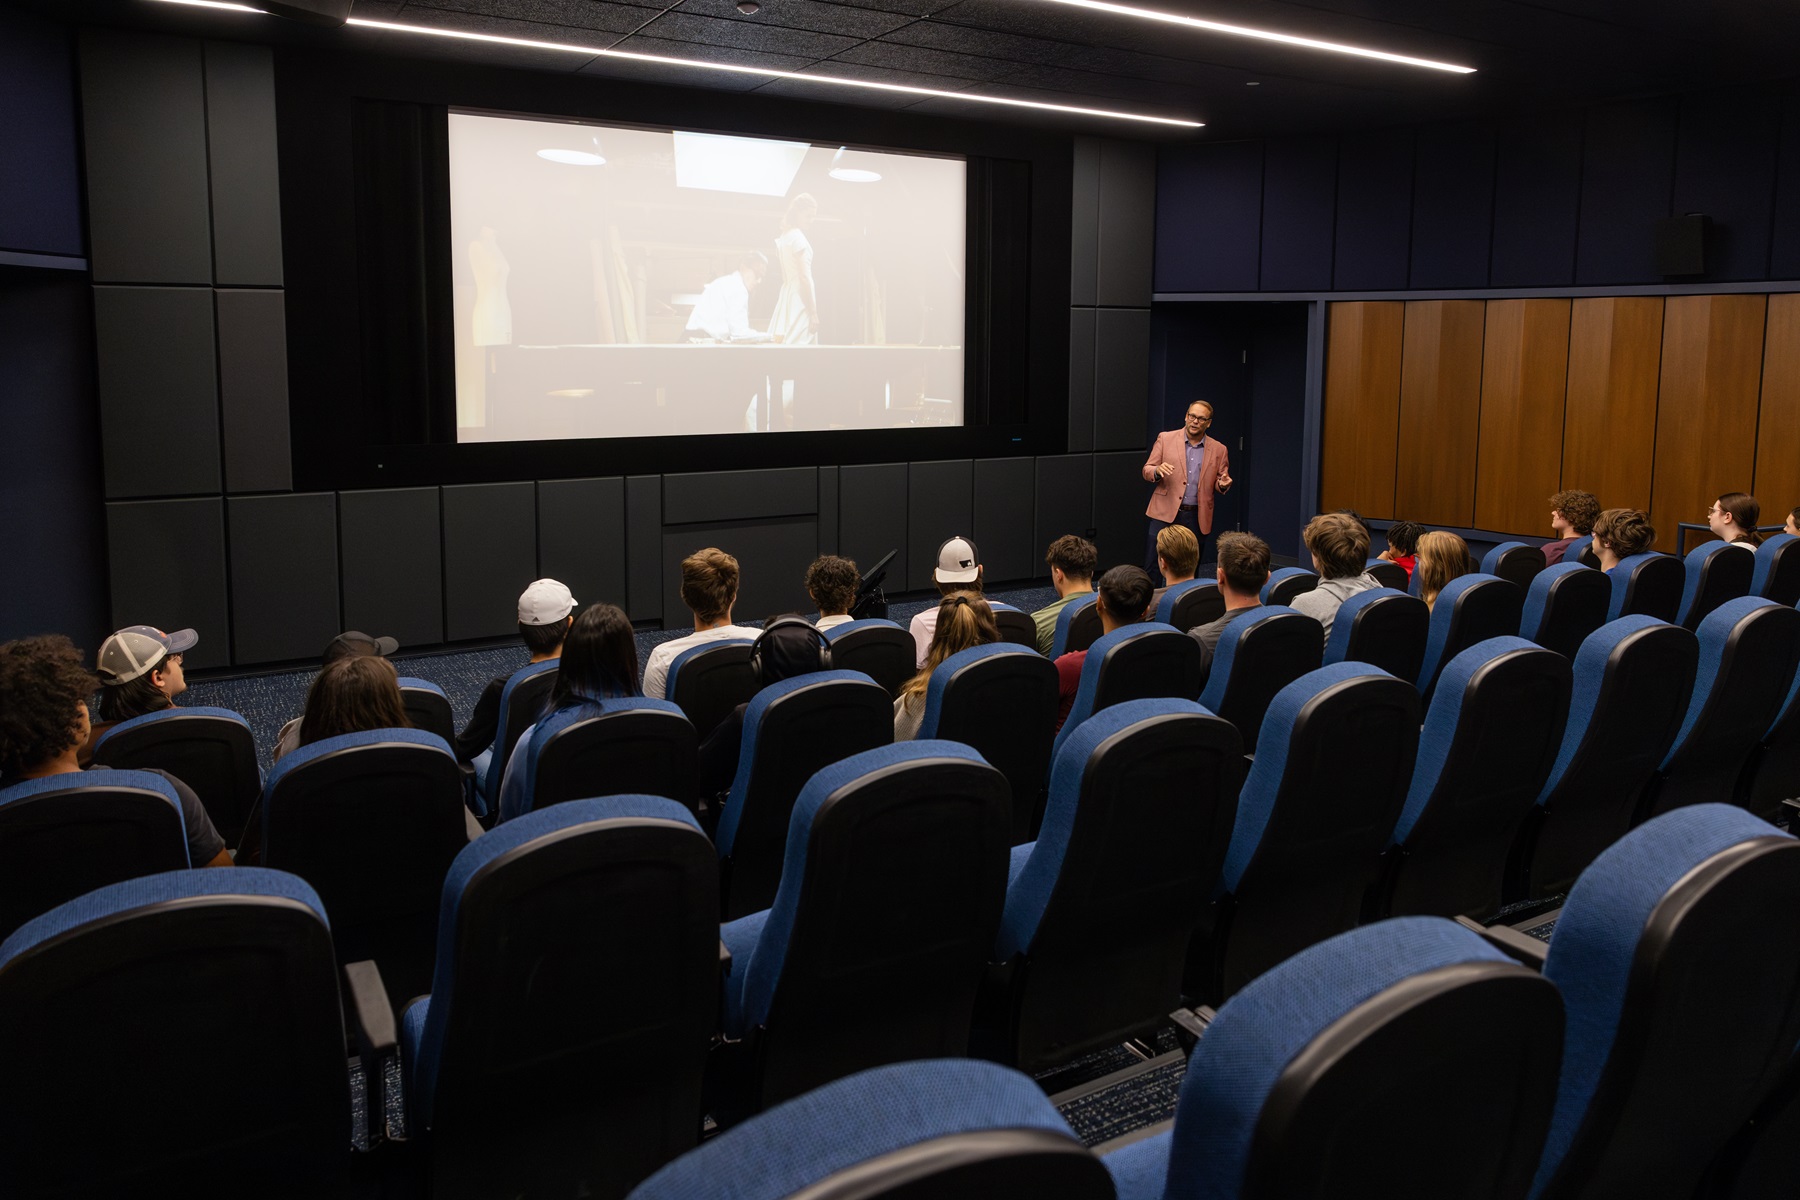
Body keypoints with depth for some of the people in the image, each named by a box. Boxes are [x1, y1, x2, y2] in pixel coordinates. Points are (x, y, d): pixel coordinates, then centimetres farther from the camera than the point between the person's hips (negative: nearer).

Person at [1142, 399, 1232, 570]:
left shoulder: (1218, 450, 8)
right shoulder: (1165, 439, 4)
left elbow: (1219, 486, 14)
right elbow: (1146, 471, 5)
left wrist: (1223, 484, -10)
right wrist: (1158, 471, -18)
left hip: (1197, 518, 2)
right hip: (1165, 513, -1)